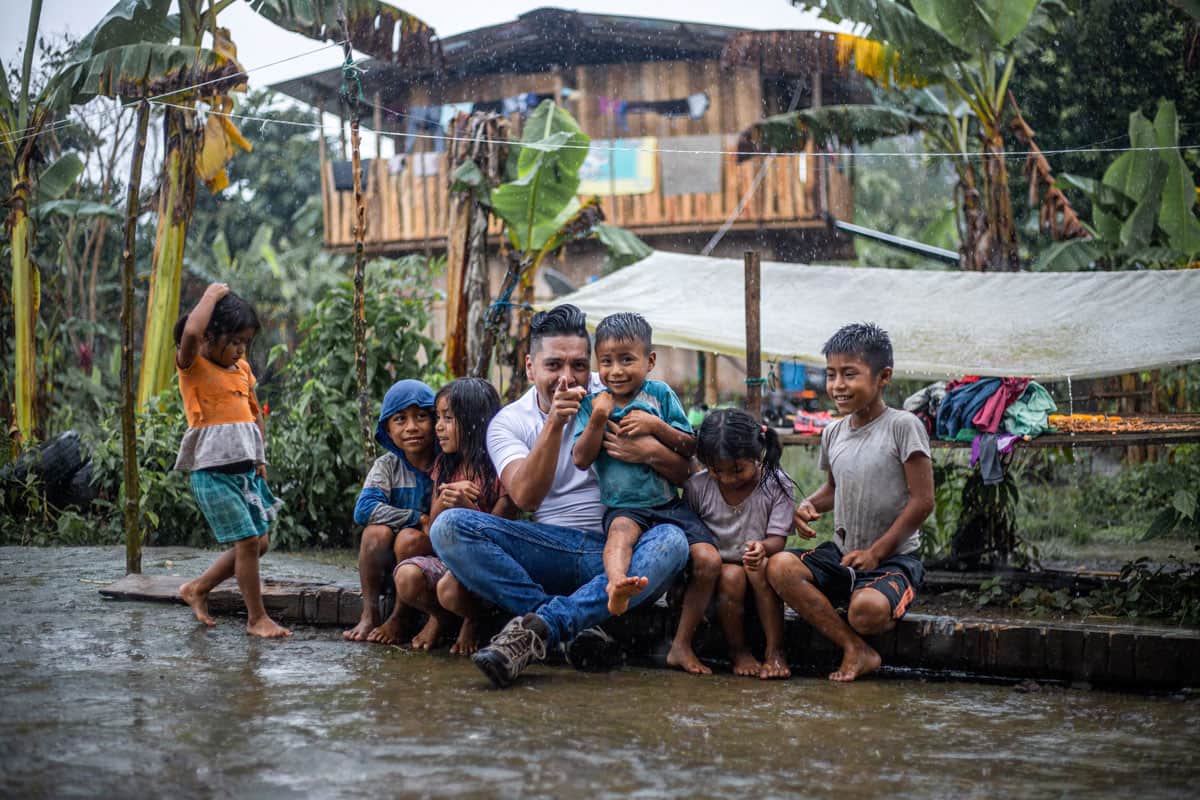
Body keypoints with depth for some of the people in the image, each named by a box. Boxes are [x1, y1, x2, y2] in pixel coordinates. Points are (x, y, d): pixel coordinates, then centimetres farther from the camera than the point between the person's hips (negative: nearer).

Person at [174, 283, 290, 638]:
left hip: (245, 471, 8)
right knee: (248, 541, -10)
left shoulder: (242, 368, 13)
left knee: (257, 543, 10)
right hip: (213, 472, -8)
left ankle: (198, 588, 25)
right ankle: (256, 618, 2)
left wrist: (259, 457, 14)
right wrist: (211, 295, -16)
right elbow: (191, 333, -30)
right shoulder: (193, 366, -8)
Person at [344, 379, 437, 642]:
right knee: (377, 531, -26)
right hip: (389, 562, 2)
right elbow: (364, 509, -19)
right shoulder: (387, 465, -2)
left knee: (409, 538, -30)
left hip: (434, 554, -2)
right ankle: (370, 614, -16)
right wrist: (419, 519, -25)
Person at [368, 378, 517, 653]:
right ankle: (439, 616, 5)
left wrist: (466, 507, -27)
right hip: (445, 557, 5)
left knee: (450, 589, -36)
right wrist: (444, 500, -12)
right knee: (407, 576, -27)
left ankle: (472, 620, 0)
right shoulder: (444, 466, 11)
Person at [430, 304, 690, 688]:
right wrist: (554, 423, -23)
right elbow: (525, 497, -12)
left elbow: (685, 473, 5)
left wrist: (650, 452, -18)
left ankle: (534, 627, -37)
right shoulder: (509, 422, 6)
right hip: (548, 550, 1)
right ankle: (580, 626, -29)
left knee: (672, 541, -34)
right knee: (449, 526, -22)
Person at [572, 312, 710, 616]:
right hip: (624, 507, -2)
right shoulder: (592, 403, 6)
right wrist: (598, 419, -14)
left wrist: (656, 426, -11)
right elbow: (581, 460, -1)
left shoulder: (661, 394, 5)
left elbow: (690, 448, 5)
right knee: (621, 529, -37)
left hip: (670, 502, 2)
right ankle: (616, 583, -65)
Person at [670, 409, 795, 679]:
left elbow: (778, 539, -12)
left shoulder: (776, 485, -8)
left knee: (761, 566, -35)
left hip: (755, 570, 0)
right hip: (712, 574, 0)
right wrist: (705, 555, -17)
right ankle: (739, 652, -14)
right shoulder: (696, 486, -4)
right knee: (732, 576, -34)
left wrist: (762, 547, -36)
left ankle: (775, 651, -24)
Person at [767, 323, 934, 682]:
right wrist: (809, 504, 1)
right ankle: (857, 651, -18)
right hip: (841, 554, 6)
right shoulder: (833, 433, 9)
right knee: (779, 567, -21)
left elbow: (922, 500, -12)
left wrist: (876, 552, -14)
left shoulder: (903, 426, -10)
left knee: (866, 609, -37)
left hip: (893, 558, -6)